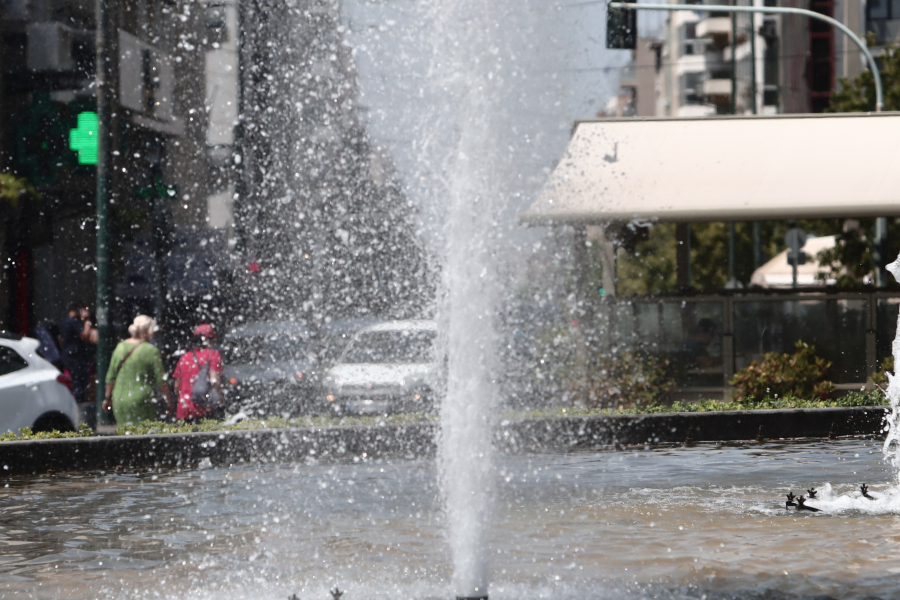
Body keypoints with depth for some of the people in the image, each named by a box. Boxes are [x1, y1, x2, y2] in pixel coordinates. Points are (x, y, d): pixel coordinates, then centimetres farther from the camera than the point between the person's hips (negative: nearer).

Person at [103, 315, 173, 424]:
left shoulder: (120, 347, 7)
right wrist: (168, 402, 3)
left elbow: (111, 377, 12)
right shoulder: (151, 351, -8)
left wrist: (107, 398, 23)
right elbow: (161, 380, -6)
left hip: (119, 402, 5)